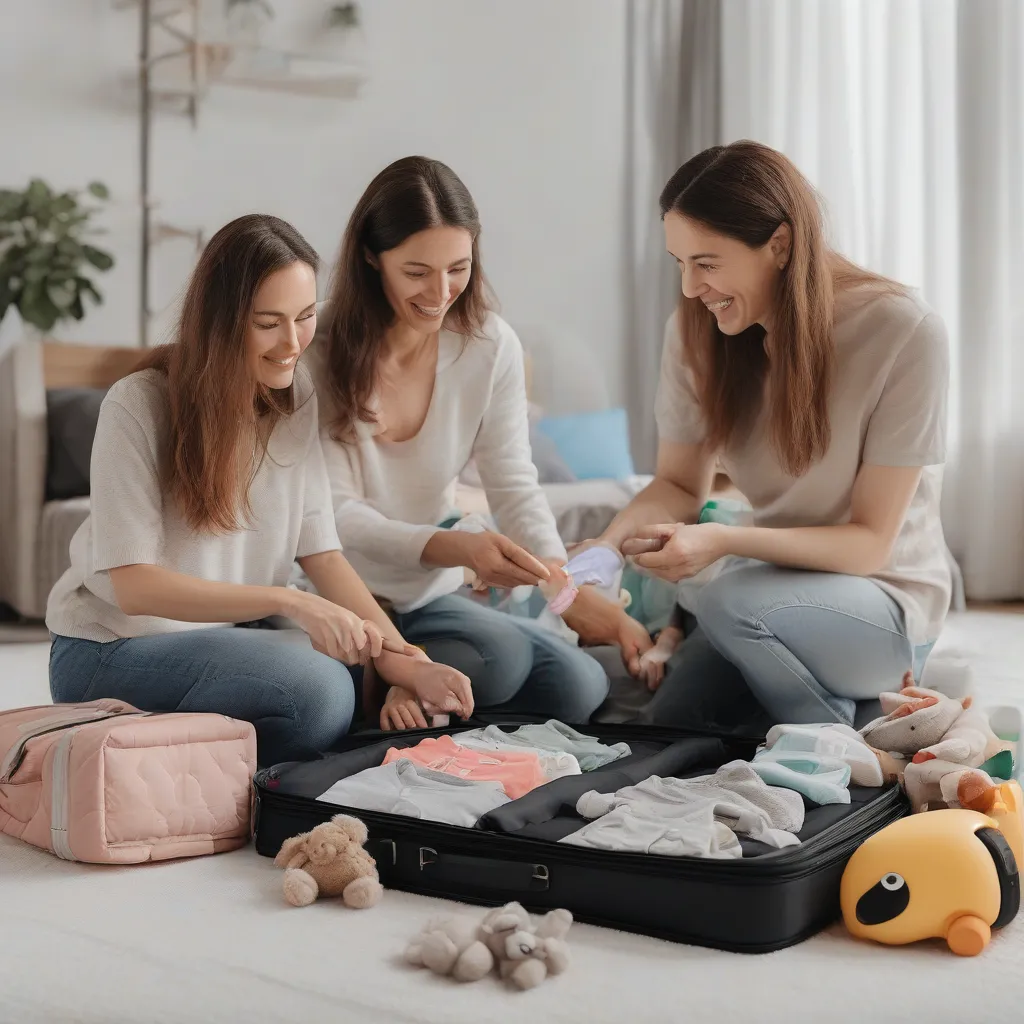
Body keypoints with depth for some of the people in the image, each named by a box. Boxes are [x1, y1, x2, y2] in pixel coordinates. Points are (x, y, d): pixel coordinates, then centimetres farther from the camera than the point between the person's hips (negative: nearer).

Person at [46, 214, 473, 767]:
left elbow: (323, 554, -6)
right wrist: (291, 602, -30)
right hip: (109, 650, -6)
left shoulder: (299, 397, -1)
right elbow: (133, 585, -21)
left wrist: (401, 659, -21)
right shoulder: (138, 406, -17)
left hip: (224, 637, 6)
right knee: (318, 689, -29)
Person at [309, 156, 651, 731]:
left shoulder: (491, 346, -2)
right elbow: (337, 516, -18)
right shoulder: (322, 356, -15)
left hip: (426, 596, 5)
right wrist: (457, 548, -36)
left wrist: (567, 588, -25)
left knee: (581, 688, -12)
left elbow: (515, 486, -6)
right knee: (499, 655, -29)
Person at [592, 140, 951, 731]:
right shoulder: (697, 332, -8)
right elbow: (680, 485, 2)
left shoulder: (905, 334, -22)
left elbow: (870, 542, -19)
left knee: (730, 601, -32)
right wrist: (606, 544, -20)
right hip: (776, 587, 5)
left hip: (883, 600, -5)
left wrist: (725, 541, -34)